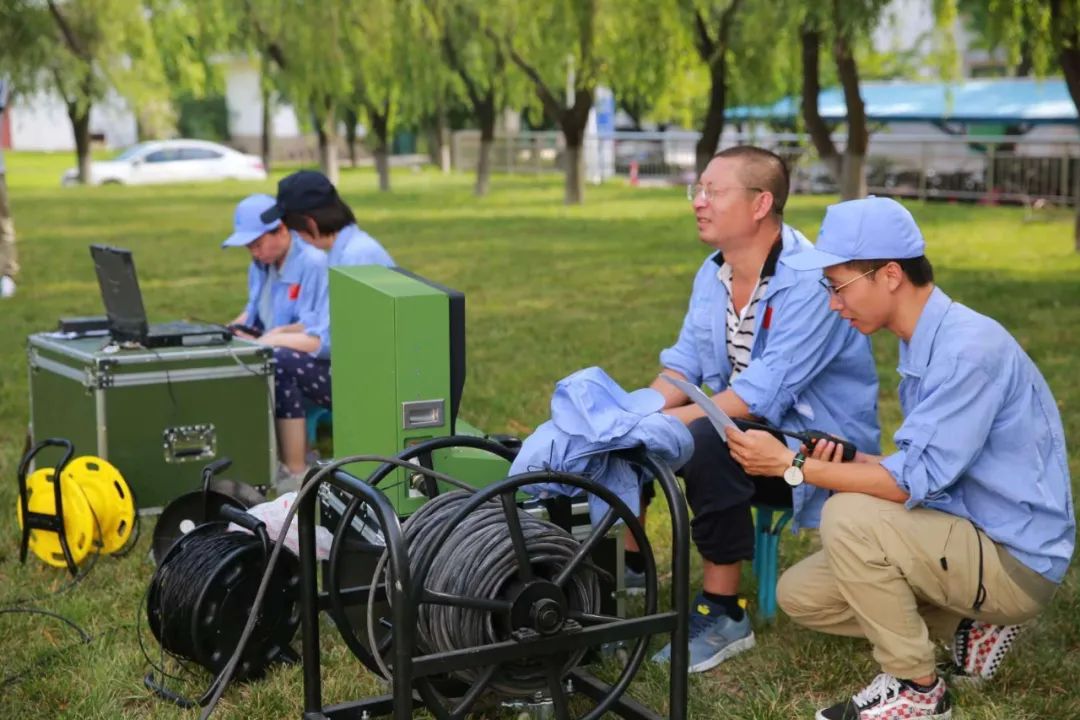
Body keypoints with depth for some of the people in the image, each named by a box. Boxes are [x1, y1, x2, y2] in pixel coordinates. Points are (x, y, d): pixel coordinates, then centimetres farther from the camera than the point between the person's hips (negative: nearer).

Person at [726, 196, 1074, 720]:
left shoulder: (969, 348, -24)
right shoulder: (923, 345, 6)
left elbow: (916, 480, -26)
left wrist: (792, 464, -22)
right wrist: (850, 460, -4)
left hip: (1014, 560, -9)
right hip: (969, 539, 9)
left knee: (848, 517, -27)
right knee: (800, 595, 4)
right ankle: (969, 624, 10)